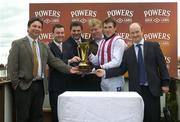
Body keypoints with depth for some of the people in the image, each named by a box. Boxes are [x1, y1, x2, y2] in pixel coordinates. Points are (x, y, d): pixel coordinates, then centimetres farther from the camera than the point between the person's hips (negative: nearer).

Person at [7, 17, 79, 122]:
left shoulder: (44, 46, 14)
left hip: (40, 86, 4)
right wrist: (16, 83, -10)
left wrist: (69, 69, -4)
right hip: (24, 86, -4)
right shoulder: (18, 44, 0)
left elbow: (54, 61, 9)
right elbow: (12, 65, -5)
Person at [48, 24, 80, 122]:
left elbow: (72, 61, 7)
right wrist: (69, 61, -32)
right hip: (55, 85, -5)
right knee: (56, 111, 5)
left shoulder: (67, 47, 12)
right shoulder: (48, 47, -8)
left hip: (67, 83, 5)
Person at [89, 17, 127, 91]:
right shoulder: (102, 42, 15)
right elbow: (97, 61, 13)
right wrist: (89, 55, -3)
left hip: (115, 80, -7)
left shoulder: (118, 41, -10)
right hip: (103, 79, 7)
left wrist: (103, 67, -28)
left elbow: (117, 61, -19)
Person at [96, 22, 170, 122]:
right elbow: (121, 69, 5)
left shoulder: (154, 46, 3)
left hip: (152, 88, -1)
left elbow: (162, 65, 1)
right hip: (136, 90, 2)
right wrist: (105, 72, -7)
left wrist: (165, 83, -4)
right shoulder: (127, 52, 9)